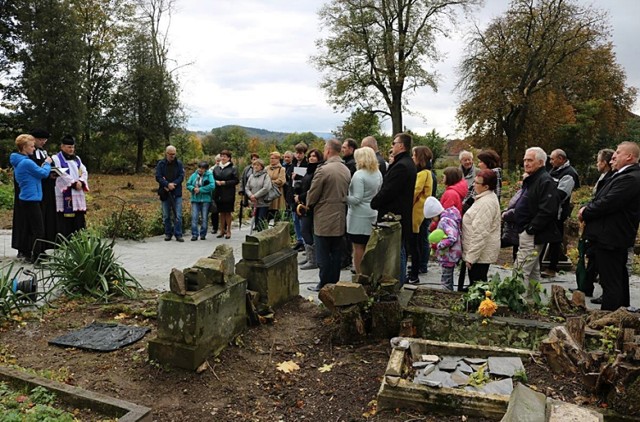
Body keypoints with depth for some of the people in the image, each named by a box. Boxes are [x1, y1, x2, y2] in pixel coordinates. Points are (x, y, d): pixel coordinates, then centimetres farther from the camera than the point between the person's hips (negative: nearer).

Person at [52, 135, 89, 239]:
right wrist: (73, 183, -15)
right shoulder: (56, 159, 0)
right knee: (65, 224, -5)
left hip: (78, 195, 5)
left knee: (78, 221, 4)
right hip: (64, 195, -5)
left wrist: (81, 182, -8)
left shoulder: (77, 159, 18)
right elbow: (61, 175, -11)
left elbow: (84, 172, 10)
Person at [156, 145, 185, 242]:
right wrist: (167, 184, -19)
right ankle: (168, 234, 19)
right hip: (165, 193, 1)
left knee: (178, 215, -4)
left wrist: (173, 184, -16)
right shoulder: (161, 164, 2)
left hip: (177, 193, 0)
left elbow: (181, 176, -2)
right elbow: (158, 177, -5)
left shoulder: (179, 163, 4)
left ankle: (178, 234, 1)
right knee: (166, 215, 9)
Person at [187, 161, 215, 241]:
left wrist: (200, 189, -15)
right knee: (194, 217, -3)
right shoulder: (194, 175, 7)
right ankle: (194, 234, 1)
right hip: (195, 199, 3)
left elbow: (212, 186, -16)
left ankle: (203, 234, 15)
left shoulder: (209, 175, -5)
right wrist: (193, 188, -11)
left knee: (204, 218, 4)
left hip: (205, 199, -3)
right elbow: (188, 185, 11)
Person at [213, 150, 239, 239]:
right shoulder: (216, 169, 12)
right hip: (218, 194, 4)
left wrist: (225, 182, -15)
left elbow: (236, 180, -7)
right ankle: (222, 230, 18)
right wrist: (216, 182, -6)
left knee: (228, 212, 1)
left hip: (228, 194, -4)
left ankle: (228, 231, 9)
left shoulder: (233, 168, -2)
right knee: (221, 212, 9)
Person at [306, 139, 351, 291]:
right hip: (340, 218, 7)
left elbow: (313, 194, -11)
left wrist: (309, 205, 8)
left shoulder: (323, 169, -16)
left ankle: (324, 284, 10)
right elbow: (347, 193, 11)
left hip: (324, 219, -6)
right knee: (336, 253, 13)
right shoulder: (346, 170, 5)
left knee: (323, 255, 3)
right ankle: (334, 282, 21)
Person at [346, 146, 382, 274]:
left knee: (358, 247, 0)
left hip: (359, 216, -8)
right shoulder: (378, 174, 7)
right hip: (373, 214, 8)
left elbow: (357, 199, -20)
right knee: (369, 247, 15)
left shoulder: (359, 175, -17)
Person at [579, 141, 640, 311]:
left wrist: (585, 212, -9)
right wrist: (588, 208, -1)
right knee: (619, 281, 20)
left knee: (610, 284, -5)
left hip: (610, 239, -11)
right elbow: (602, 200, 17)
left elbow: (607, 203, -25)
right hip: (616, 239, 11)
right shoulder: (625, 176, 15)